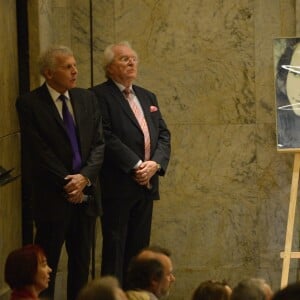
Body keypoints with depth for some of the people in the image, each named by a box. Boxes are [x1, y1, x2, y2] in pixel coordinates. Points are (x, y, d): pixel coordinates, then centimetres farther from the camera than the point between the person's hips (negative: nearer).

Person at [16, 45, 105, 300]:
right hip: (53, 197, -5)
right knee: (47, 263, 0)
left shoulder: (87, 99, 8)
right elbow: (39, 152, -12)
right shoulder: (30, 104, -7)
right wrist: (68, 184, -13)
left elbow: (99, 143, 4)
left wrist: (85, 177, -11)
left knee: (81, 261, 11)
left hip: (86, 192, 5)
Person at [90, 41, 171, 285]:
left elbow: (163, 134, 13)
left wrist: (156, 163, -5)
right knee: (115, 247, -4)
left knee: (139, 247, 8)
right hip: (118, 185, -7)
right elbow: (106, 137, -15)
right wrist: (136, 166, -16)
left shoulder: (148, 97, 18)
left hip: (146, 184, 7)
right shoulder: (100, 96, -6)